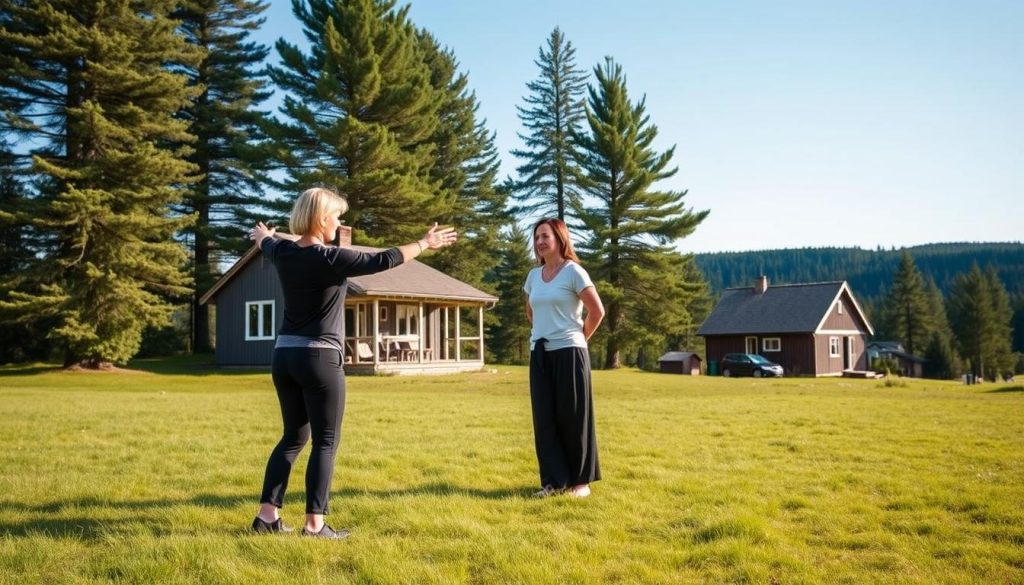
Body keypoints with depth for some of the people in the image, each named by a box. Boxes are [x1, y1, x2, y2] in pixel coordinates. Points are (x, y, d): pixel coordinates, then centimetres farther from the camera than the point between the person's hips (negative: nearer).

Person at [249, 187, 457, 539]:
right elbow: (383, 260, -9)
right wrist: (425, 244, 5)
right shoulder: (332, 259, -14)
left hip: (284, 355, 7)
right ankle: (315, 524, 1)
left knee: (294, 436, 16)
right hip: (319, 358, -7)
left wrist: (263, 235, 54)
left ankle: (267, 515, 15)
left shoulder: (283, 253, 5)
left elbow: (266, 243, 29)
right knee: (325, 442, 1)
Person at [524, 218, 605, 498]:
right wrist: (542, 333, 14)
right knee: (545, 417, 4)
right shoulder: (533, 275, 10)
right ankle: (553, 479, 11)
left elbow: (597, 311, -6)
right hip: (540, 354, 6)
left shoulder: (573, 271, -7)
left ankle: (580, 480, 10)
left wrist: (578, 338, 2)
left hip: (568, 352, -6)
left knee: (573, 416, 0)